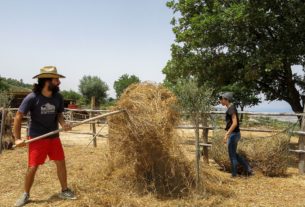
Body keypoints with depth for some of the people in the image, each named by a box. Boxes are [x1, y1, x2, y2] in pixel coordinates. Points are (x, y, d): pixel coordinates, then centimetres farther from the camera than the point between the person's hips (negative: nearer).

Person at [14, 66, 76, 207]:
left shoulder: (58, 97, -5)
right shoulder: (32, 98, -18)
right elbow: (18, 117, -11)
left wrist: (63, 124, -15)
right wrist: (17, 138, -12)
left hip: (54, 136, 4)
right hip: (37, 138, -4)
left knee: (61, 163, 6)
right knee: (32, 167, -1)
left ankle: (64, 191, 23)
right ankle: (25, 195, 21)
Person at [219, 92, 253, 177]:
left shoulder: (231, 108, -17)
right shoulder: (230, 108, 13)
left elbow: (235, 123, -24)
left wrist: (226, 134, -25)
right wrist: (228, 135, 23)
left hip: (233, 134, -10)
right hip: (233, 134, 10)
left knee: (232, 155, 2)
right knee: (234, 154, 18)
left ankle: (234, 175, 14)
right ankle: (248, 169, 20)